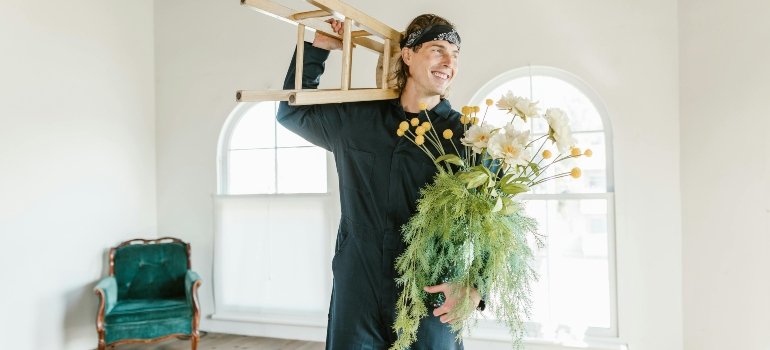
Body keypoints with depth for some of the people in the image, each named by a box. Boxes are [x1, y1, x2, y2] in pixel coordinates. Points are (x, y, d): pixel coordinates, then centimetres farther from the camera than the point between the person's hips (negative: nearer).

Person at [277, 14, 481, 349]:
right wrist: (318, 47, 13)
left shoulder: (464, 134, -2)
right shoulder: (354, 119, 7)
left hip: (431, 298, -2)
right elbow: (292, 111, 21)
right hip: (356, 291, 2)